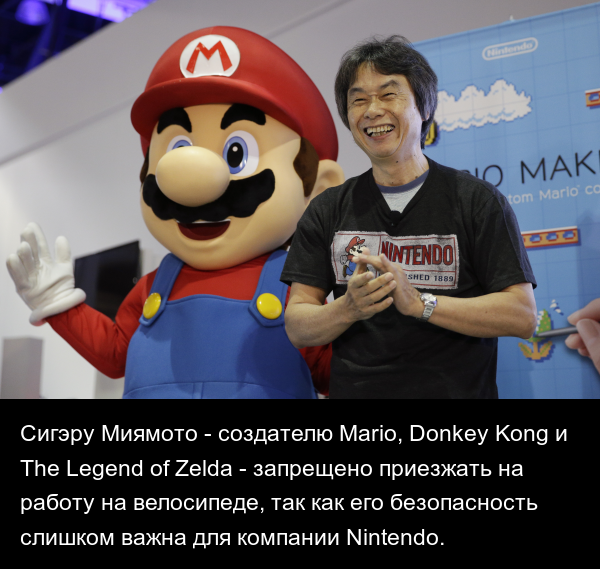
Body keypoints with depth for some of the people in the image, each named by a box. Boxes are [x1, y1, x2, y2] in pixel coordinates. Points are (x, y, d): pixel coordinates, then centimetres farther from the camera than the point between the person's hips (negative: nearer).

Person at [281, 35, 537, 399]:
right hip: (353, 390, 2)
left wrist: (418, 302, -20)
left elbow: (522, 317, -11)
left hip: (455, 390, -2)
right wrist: (349, 308, -20)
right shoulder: (327, 211, 4)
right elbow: (298, 329, 0)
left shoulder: (478, 200, -3)